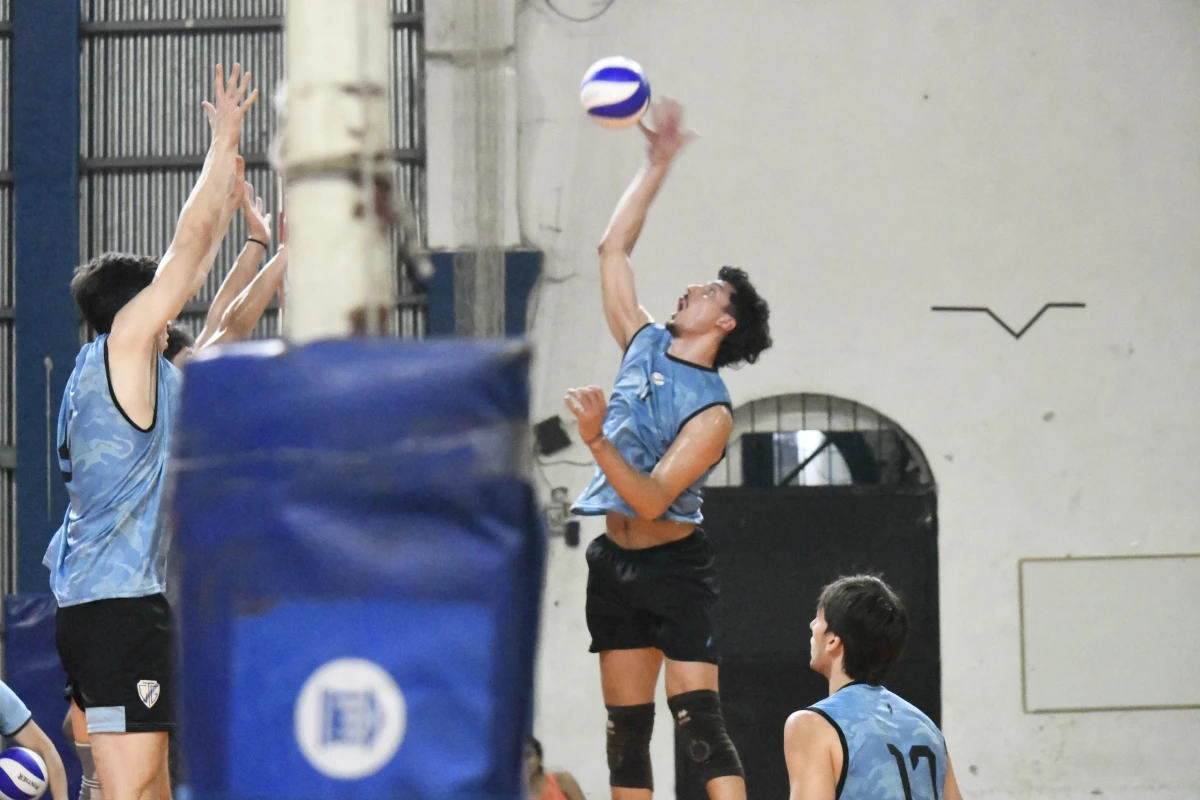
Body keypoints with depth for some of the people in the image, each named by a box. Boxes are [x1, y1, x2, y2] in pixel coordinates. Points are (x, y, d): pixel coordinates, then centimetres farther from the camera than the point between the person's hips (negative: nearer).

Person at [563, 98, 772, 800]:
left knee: (699, 723, -16)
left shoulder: (712, 413, -14)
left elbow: (652, 500, -23)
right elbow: (614, 249, 12)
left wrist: (597, 441, -35)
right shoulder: (645, 346, 6)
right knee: (627, 734, 5)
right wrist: (659, 164, 9)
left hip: (675, 568, -7)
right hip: (616, 565, 7)